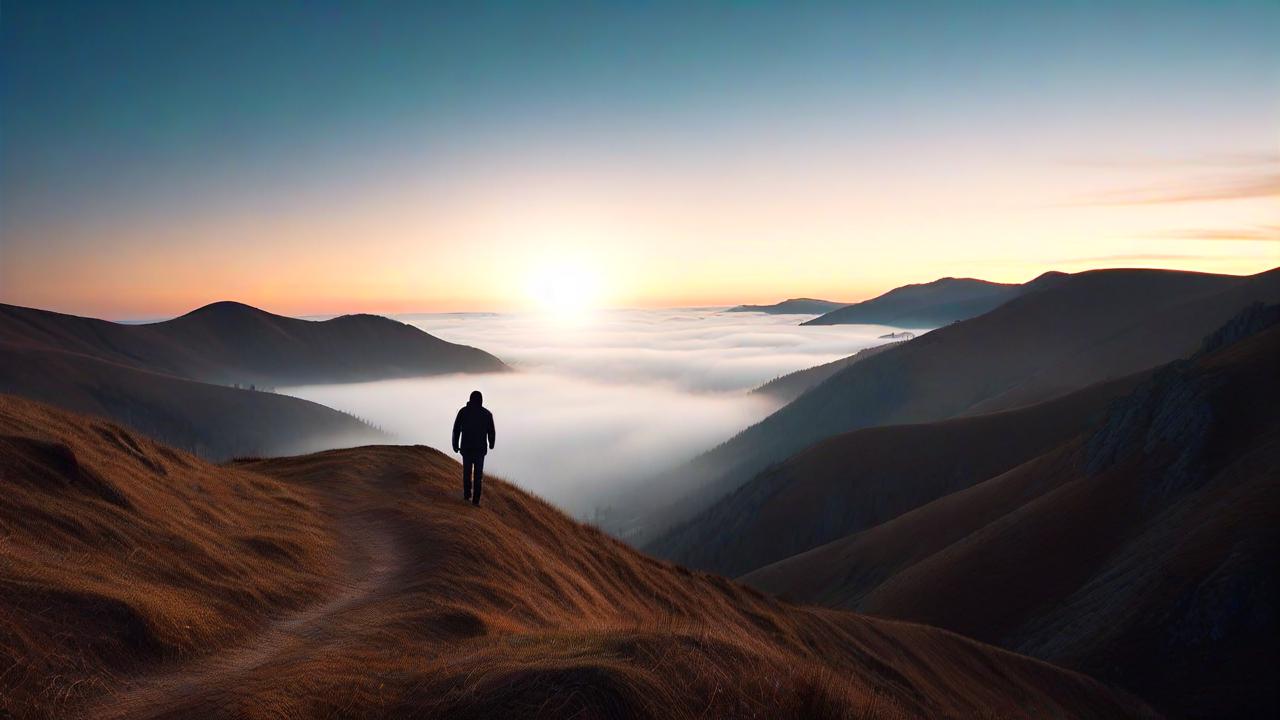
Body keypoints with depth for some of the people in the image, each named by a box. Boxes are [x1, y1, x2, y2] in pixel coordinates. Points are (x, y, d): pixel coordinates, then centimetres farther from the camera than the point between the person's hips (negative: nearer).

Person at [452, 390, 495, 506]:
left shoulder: (463, 411, -3)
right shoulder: (487, 413, -3)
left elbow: (456, 430, -4)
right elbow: (491, 432, 0)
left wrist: (455, 445, 7)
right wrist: (491, 444, 18)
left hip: (466, 447, 1)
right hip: (480, 448, 0)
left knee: (467, 471, 20)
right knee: (478, 474, 8)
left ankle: (467, 494, 27)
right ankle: (475, 499, 4)